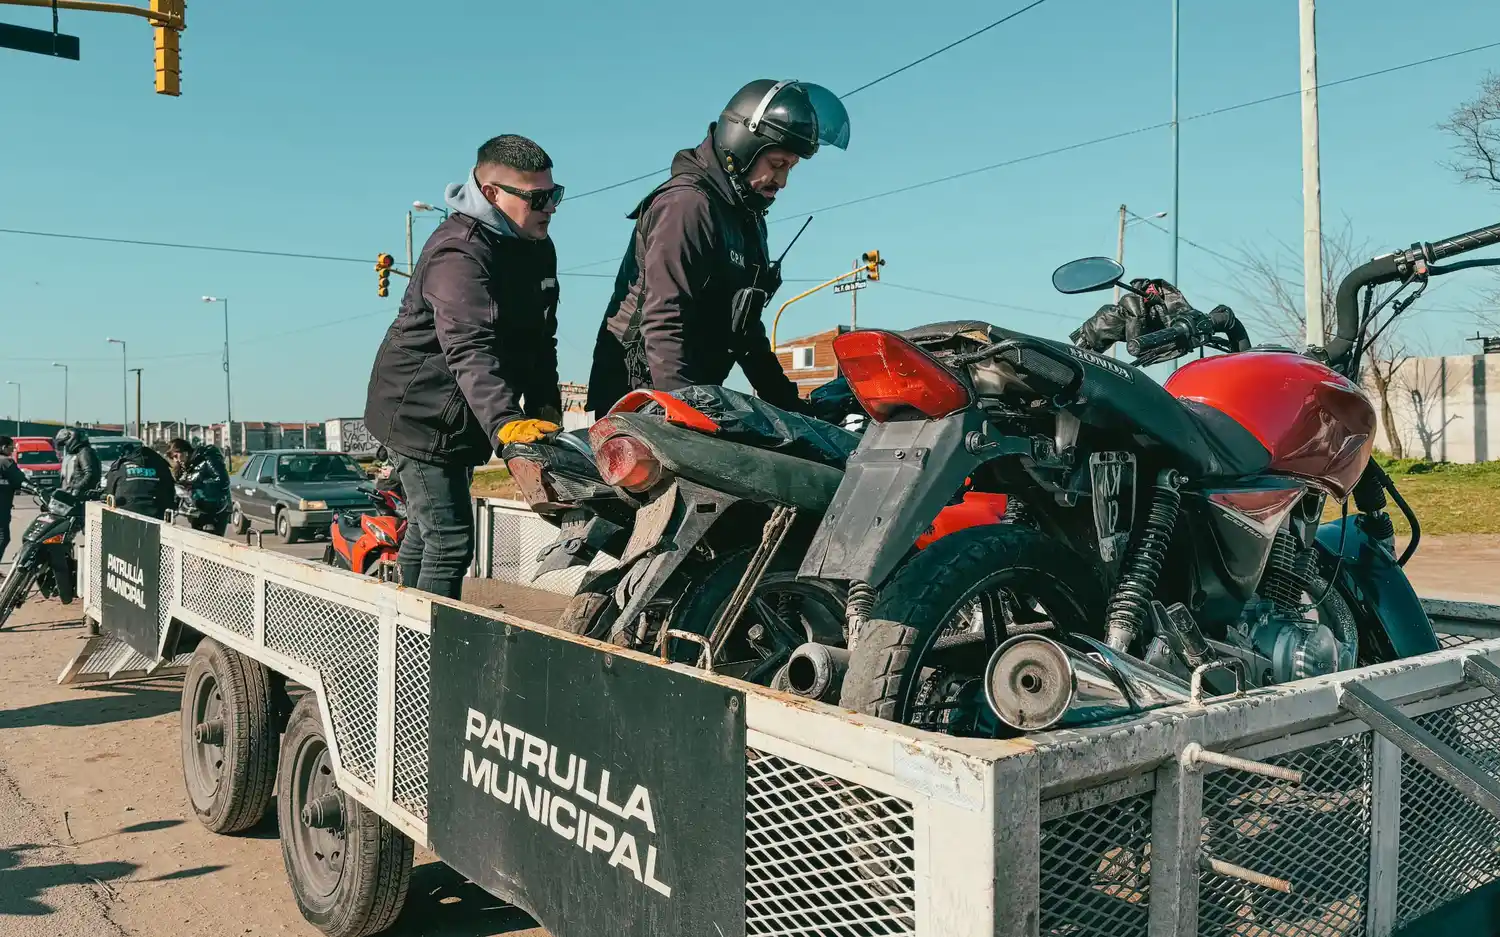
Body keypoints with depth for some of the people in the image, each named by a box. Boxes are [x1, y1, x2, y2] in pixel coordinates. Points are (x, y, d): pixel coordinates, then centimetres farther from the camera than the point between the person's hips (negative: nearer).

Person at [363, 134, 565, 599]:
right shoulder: (460, 253, -25)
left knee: (424, 533, 21)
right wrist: (504, 422, -52)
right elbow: (470, 350, -39)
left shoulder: (537, 247, 6)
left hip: (461, 418, 10)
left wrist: (545, 406, -3)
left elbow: (540, 338, 10)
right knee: (450, 541, -12)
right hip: (421, 415, -10)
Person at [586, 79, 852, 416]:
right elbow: (664, 321, -23)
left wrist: (786, 400, 18)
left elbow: (742, 322, 23)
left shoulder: (745, 218, 17)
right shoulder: (687, 203, -14)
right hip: (644, 392, -9)